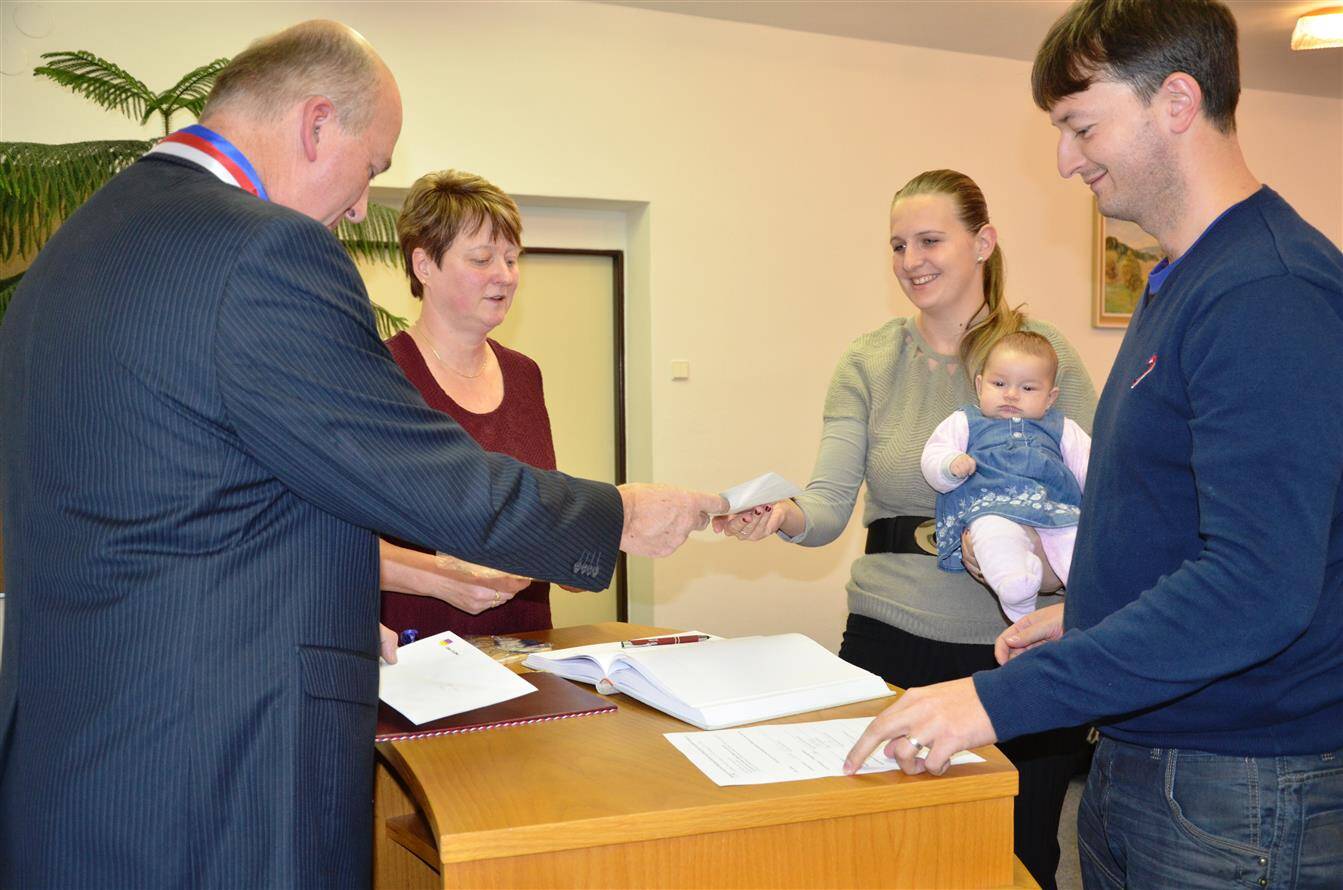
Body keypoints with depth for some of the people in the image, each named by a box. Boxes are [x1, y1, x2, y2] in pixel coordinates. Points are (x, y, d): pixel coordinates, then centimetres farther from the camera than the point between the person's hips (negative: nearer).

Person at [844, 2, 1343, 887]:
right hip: (1140, 756, 8)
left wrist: (1001, 699, -30)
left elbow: (1258, 588, -29)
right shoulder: (1180, 280, 10)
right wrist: (1085, 613, 12)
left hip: (1234, 794, -8)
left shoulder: (1271, 292, -21)